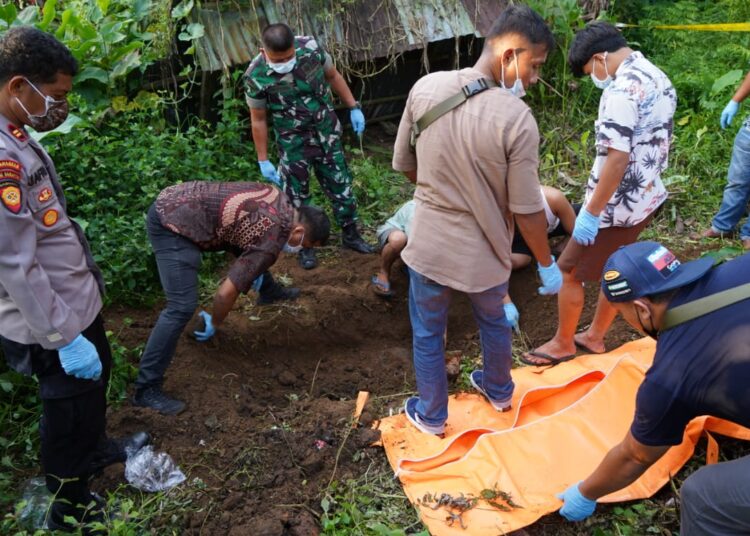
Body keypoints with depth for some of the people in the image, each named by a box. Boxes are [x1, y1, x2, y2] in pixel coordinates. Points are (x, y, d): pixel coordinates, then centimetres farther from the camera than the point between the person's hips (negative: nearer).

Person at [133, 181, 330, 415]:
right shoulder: (271, 242, -18)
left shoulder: (282, 201, 7)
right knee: (183, 307, -15)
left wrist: (255, 269, 31)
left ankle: (269, 292, 50)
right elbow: (225, 293, -17)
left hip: (175, 201, 10)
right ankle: (146, 389, -8)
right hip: (173, 222, -10)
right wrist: (215, 324, 1)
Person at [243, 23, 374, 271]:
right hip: (293, 142, -2)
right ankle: (305, 245, 28)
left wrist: (354, 108, 3)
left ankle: (350, 235, 31)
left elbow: (333, 76, 3)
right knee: (297, 196, 9)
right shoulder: (256, 76, -22)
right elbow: (258, 120, -9)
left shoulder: (311, 48, -17)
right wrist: (263, 160, -5)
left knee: (340, 184, 13)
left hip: (327, 132, 3)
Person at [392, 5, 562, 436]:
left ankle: (432, 417, 41)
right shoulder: (517, 118, -22)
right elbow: (527, 210, -16)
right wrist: (548, 264, 0)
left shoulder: (425, 88, -10)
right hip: (484, 254, -1)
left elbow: (405, 165, 2)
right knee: (494, 324, 27)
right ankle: (499, 392, 52)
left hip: (430, 247, 2)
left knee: (428, 334, 22)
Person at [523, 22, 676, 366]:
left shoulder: (621, 92, -23)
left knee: (568, 272, 5)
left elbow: (617, 158, -28)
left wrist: (591, 213, -23)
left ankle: (563, 344, 21)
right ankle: (594, 337, 37)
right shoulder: (658, 78, 7)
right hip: (647, 197, 10)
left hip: (617, 204, -10)